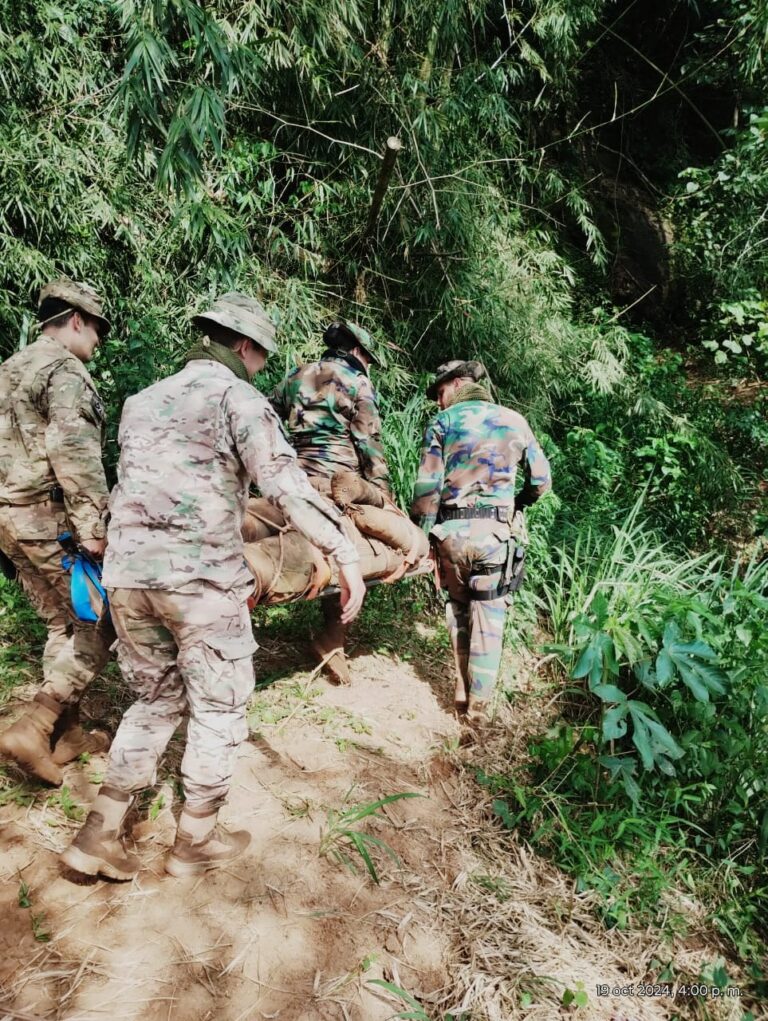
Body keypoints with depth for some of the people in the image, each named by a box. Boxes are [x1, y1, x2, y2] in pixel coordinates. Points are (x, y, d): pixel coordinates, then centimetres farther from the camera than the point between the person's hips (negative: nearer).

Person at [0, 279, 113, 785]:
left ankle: (66, 733, 24)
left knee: (64, 622, 17)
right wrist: (93, 523, -22)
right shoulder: (65, 370, -10)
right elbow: (73, 452, -22)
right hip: (49, 517, -9)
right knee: (98, 622, -1)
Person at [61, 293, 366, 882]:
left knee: (157, 698, 21)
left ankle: (100, 836, 21)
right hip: (201, 578, -6)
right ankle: (195, 843, 22)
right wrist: (345, 554, -15)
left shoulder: (143, 402, 19)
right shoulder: (236, 396, -2)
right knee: (219, 706, 11)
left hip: (126, 574, 7)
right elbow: (283, 482, -15)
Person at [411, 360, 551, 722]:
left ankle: (463, 695, 19)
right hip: (494, 530, 0)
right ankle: (477, 706, 9)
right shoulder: (515, 420, 10)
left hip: (449, 529, 1)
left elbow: (427, 486, -4)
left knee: (458, 607, 16)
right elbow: (541, 481, 12)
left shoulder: (442, 422, 4)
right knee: (489, 618, 6)